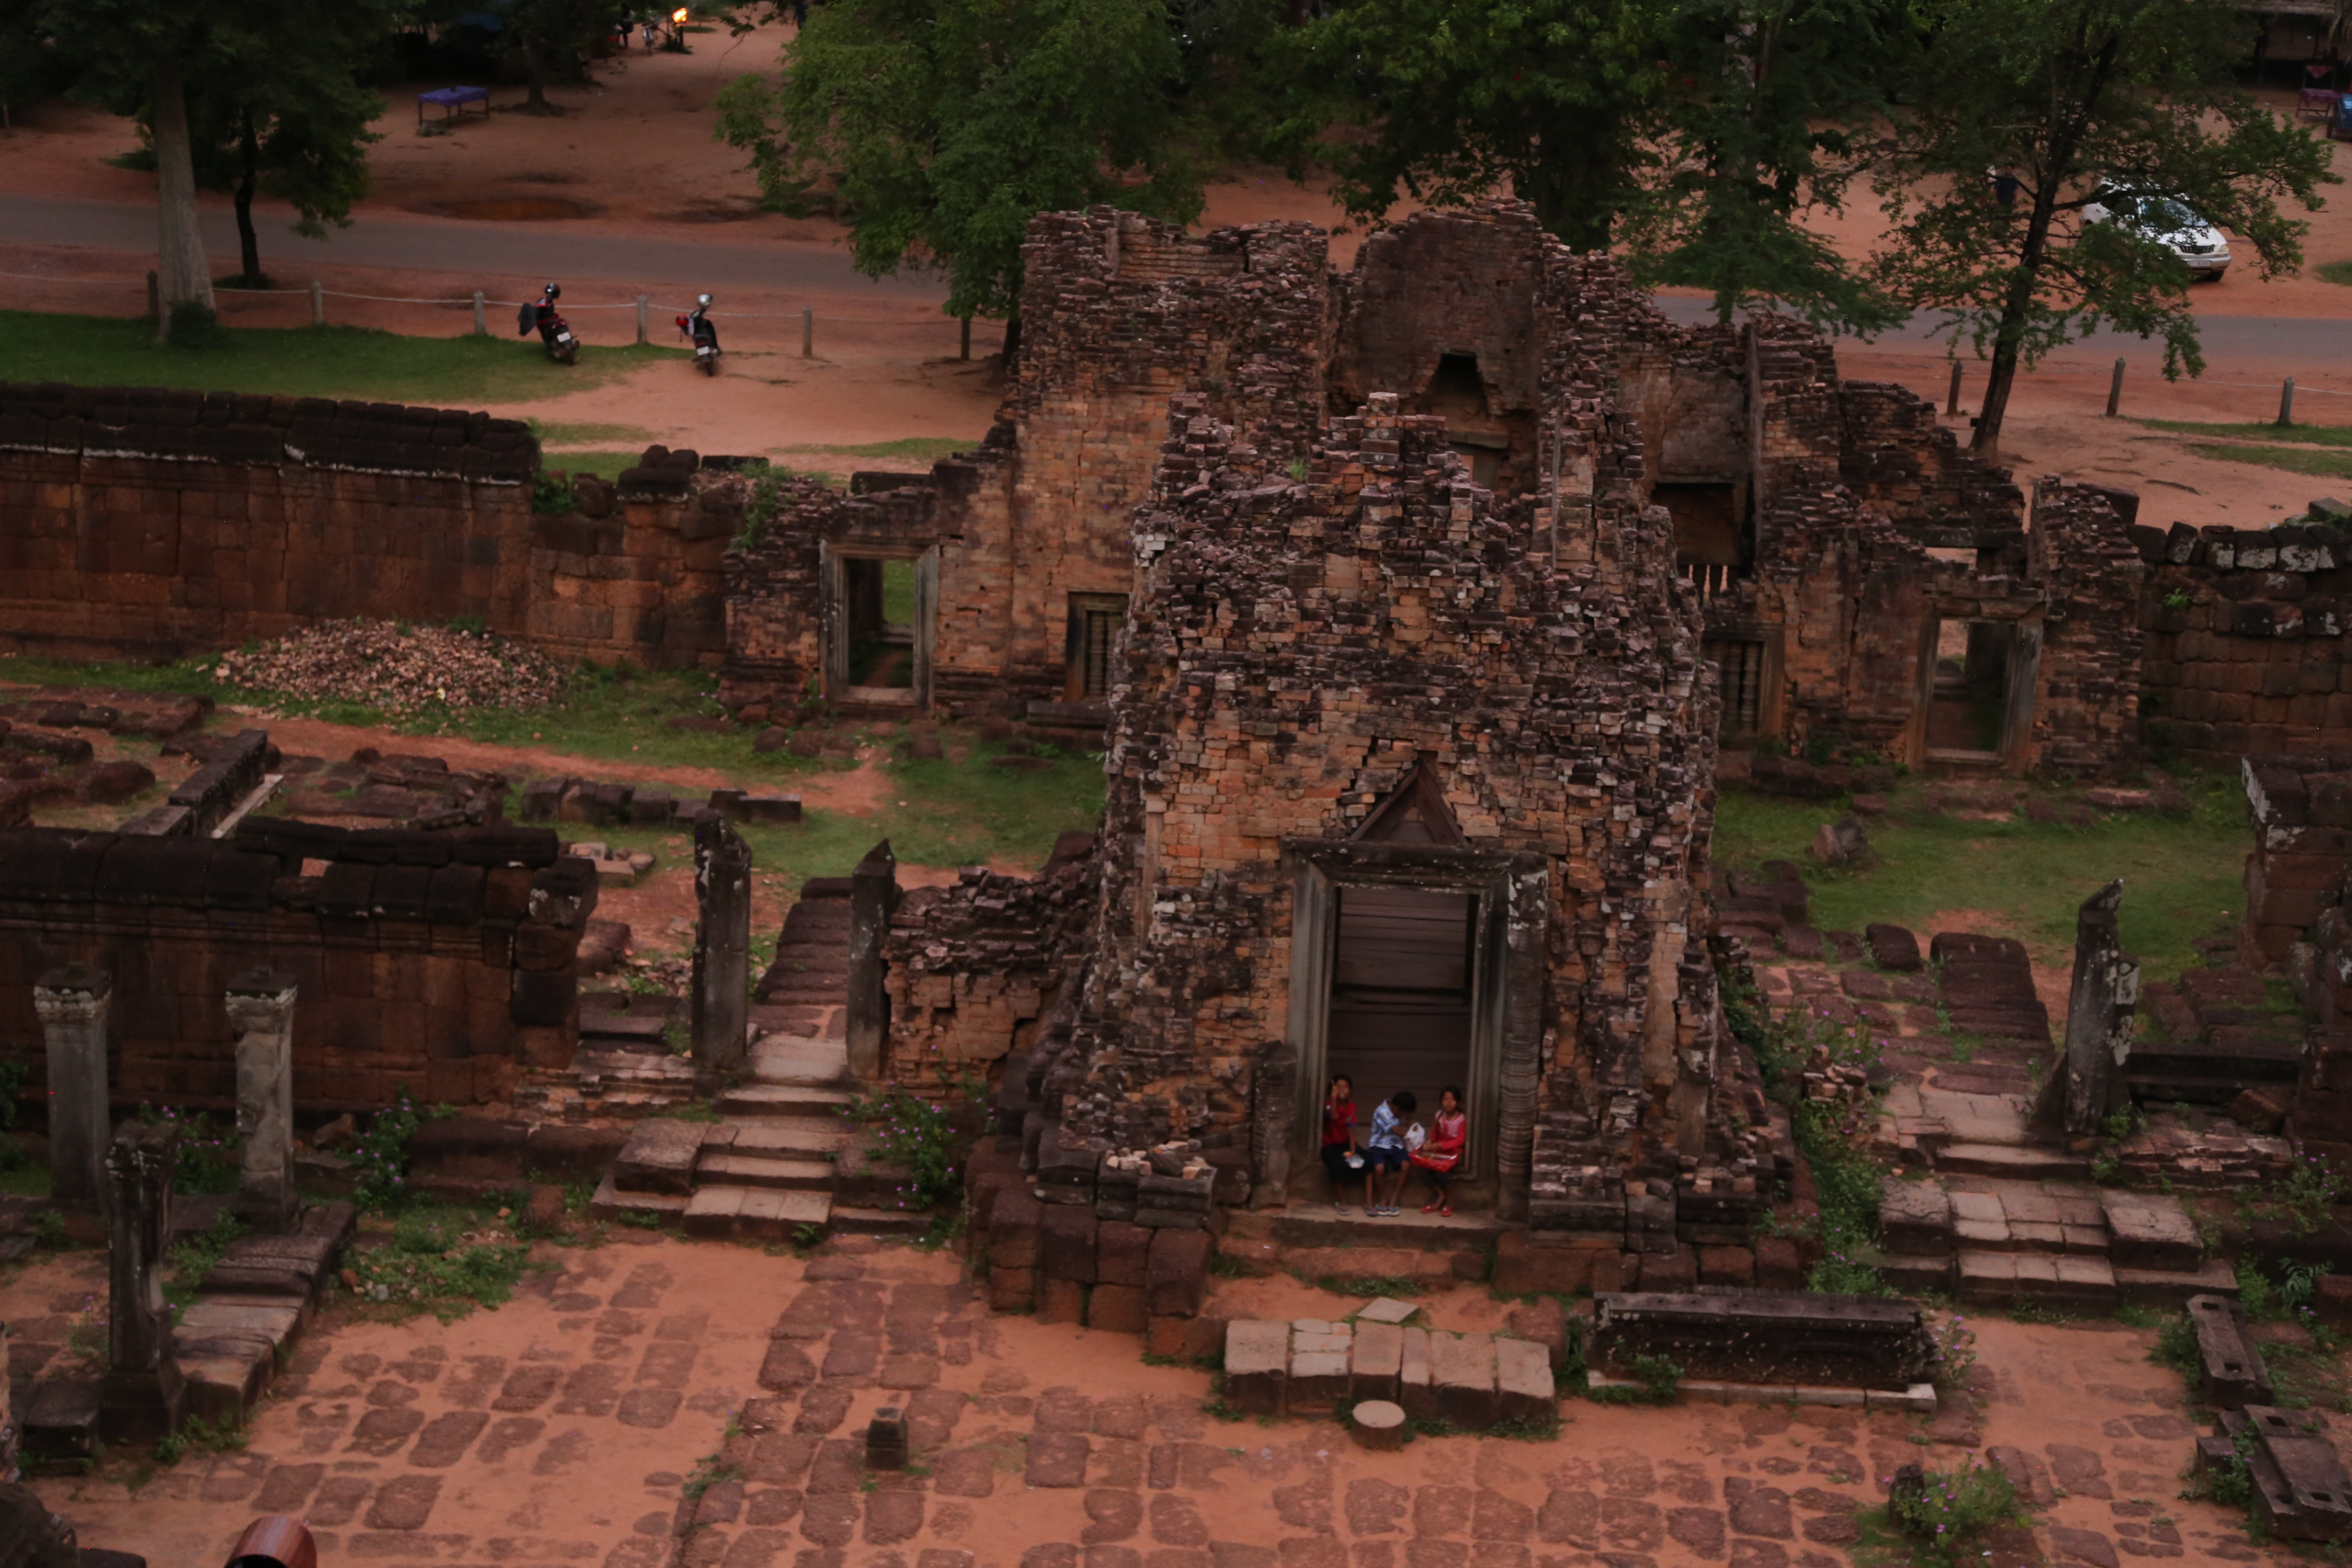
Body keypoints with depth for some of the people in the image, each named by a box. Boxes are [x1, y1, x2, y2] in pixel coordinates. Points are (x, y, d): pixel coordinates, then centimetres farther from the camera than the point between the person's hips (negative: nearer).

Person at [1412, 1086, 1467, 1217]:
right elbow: (1434, 1133, 11)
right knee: (1425, 1167, -22)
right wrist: (1430, 1141, -13)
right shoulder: (1439, 1116, 0)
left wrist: (1440, 1145, -27)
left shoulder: (1461, 1119, -15)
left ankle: (1450, 1201, -6)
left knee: (1441, 1170, -31)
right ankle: (1442, 1196, -4)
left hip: (1454, 1151, -5)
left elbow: (1460, 1141, -19)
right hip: (1439, 1150, 5)